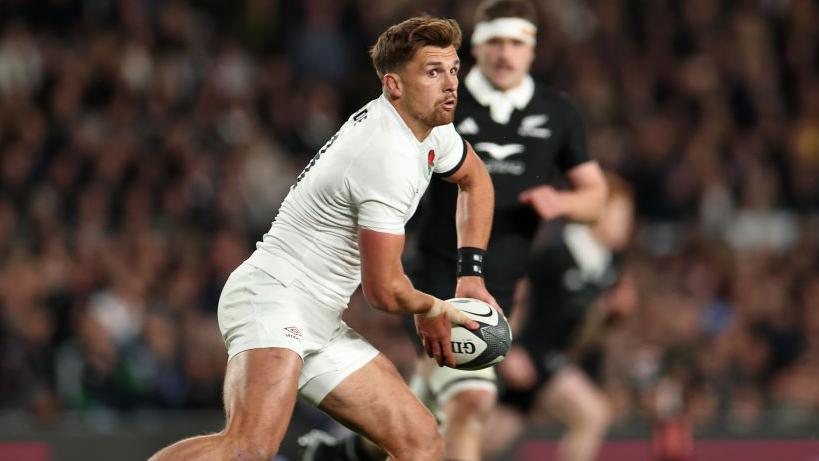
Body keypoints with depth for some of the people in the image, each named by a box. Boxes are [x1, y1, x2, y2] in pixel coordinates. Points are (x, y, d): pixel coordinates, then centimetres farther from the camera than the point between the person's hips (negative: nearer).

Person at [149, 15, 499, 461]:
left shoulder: (432, 128, 11)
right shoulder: (389, 160, -19)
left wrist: (471, 276, 24)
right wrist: (433, 309, 6)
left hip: (320, 324, 10)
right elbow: (385, 290, -16)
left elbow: (474, 178, 34)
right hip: (270, 295, -10)